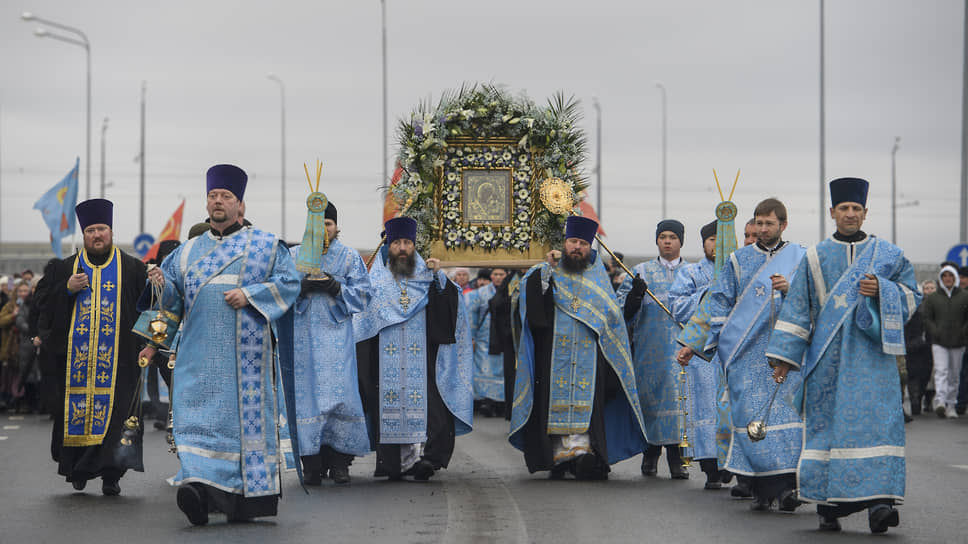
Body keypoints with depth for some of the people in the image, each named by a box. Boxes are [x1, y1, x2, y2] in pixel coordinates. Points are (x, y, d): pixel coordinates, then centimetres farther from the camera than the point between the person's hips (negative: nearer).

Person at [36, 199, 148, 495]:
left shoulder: (132, 268, 8)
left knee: (113, 412, -7)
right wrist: (67, 289, -9)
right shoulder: (66, 268, 12)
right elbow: (47, 308, 7)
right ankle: (79, 469, 13)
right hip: (76, 356, 2)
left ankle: (110, 473, -5)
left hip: (117, 357, -2)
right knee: (77, 407, 1)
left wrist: (143, 345, -9)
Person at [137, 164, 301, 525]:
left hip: (246, 353, -2)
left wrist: (249, 295, -12)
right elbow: (173, 297, 17)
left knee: (247, 414, -4)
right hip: (202, 353, 2)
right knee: (199, 413, -11)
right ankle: (200, 483, -19)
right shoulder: (189, 251, 19)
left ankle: (245, 499, 0)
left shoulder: (265, 245, 10)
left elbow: (289, 282, 1)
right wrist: (162, 284, -7)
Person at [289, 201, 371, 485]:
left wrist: (336, 288, -12)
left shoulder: (350, 257, 10)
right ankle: (313, 464, -3)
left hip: (336, 336, 0)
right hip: (303, 337, 1)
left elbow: (362, 294, 5)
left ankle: (339, 461, -2)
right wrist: (303, 287, -14)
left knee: (339, 392, -8)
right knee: (307, 393, -5)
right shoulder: (293, 255, 12)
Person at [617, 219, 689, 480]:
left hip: (683, 344, 0)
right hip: (650, 347, 0)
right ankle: (651, 453, 13)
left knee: (680, 395, -9)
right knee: (650, 395, 0)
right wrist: (635, 295, -14)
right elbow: (624, 310, 6)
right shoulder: (641, 272, 12)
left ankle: (676, 457, -6)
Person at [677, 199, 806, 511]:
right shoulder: (739, 260, 15)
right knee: (751, 419, -8)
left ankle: (786, 487, -10)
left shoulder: (799, 258, 12)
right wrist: (693, 343, 10)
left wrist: (790, 288, -16)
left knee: (786, 415, -11)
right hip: (747, 354, 1)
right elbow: (717, 303, 15)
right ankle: (762, 490, -4)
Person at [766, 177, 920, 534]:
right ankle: (828, 505, 4)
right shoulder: (815, 258, 10)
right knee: (827, 422, -3)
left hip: (871, 352, -1)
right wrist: (784, 355, 2)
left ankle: (878, 501, -20)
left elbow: (912, 297, 10)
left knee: (876, 420, -13)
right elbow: (797, 309, 9)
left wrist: (881, 291, -10)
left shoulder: (888, 254, 10)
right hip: (828, 355, 1)